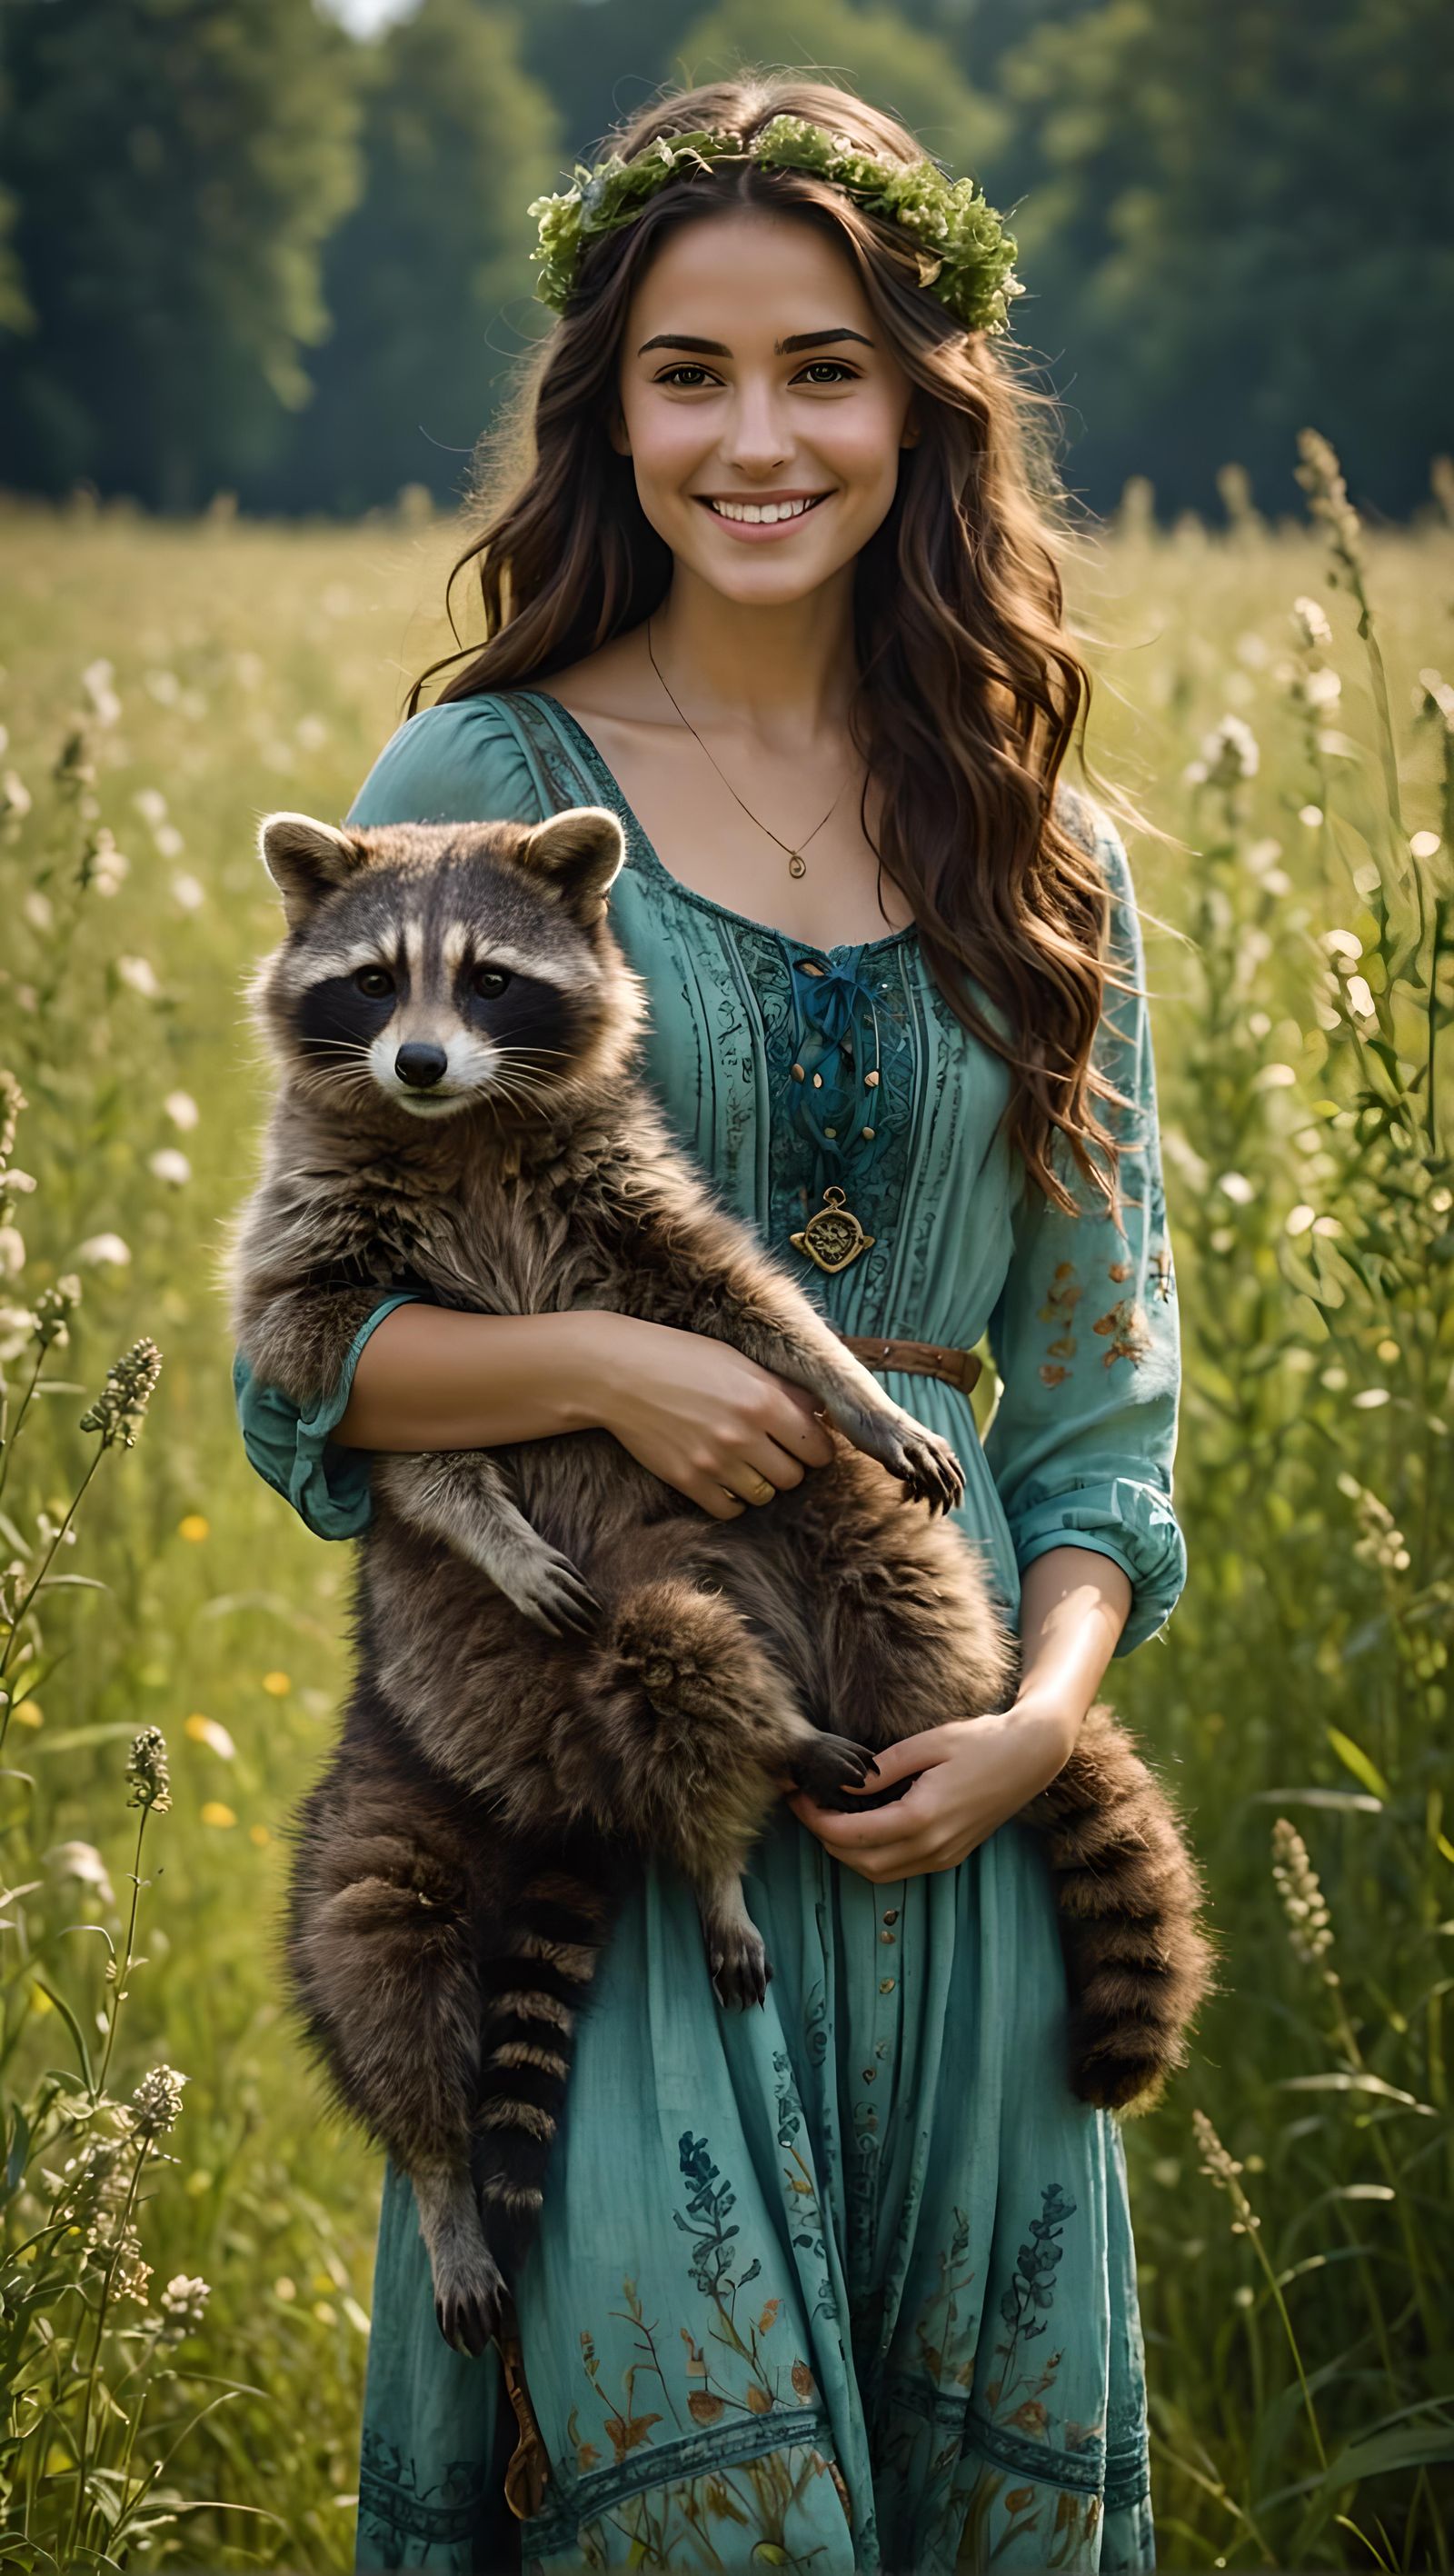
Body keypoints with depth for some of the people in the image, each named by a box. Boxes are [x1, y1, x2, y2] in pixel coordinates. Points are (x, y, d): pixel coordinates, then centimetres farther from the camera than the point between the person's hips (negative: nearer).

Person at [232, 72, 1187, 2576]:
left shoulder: (1048, 859, 9)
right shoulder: (481, 789, -1)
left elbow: (1100, 1400, 10)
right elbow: (312, 1355, -1)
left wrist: (1041, 1711, -7)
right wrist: (596, 1360, -19)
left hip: (940, 1778, 4)